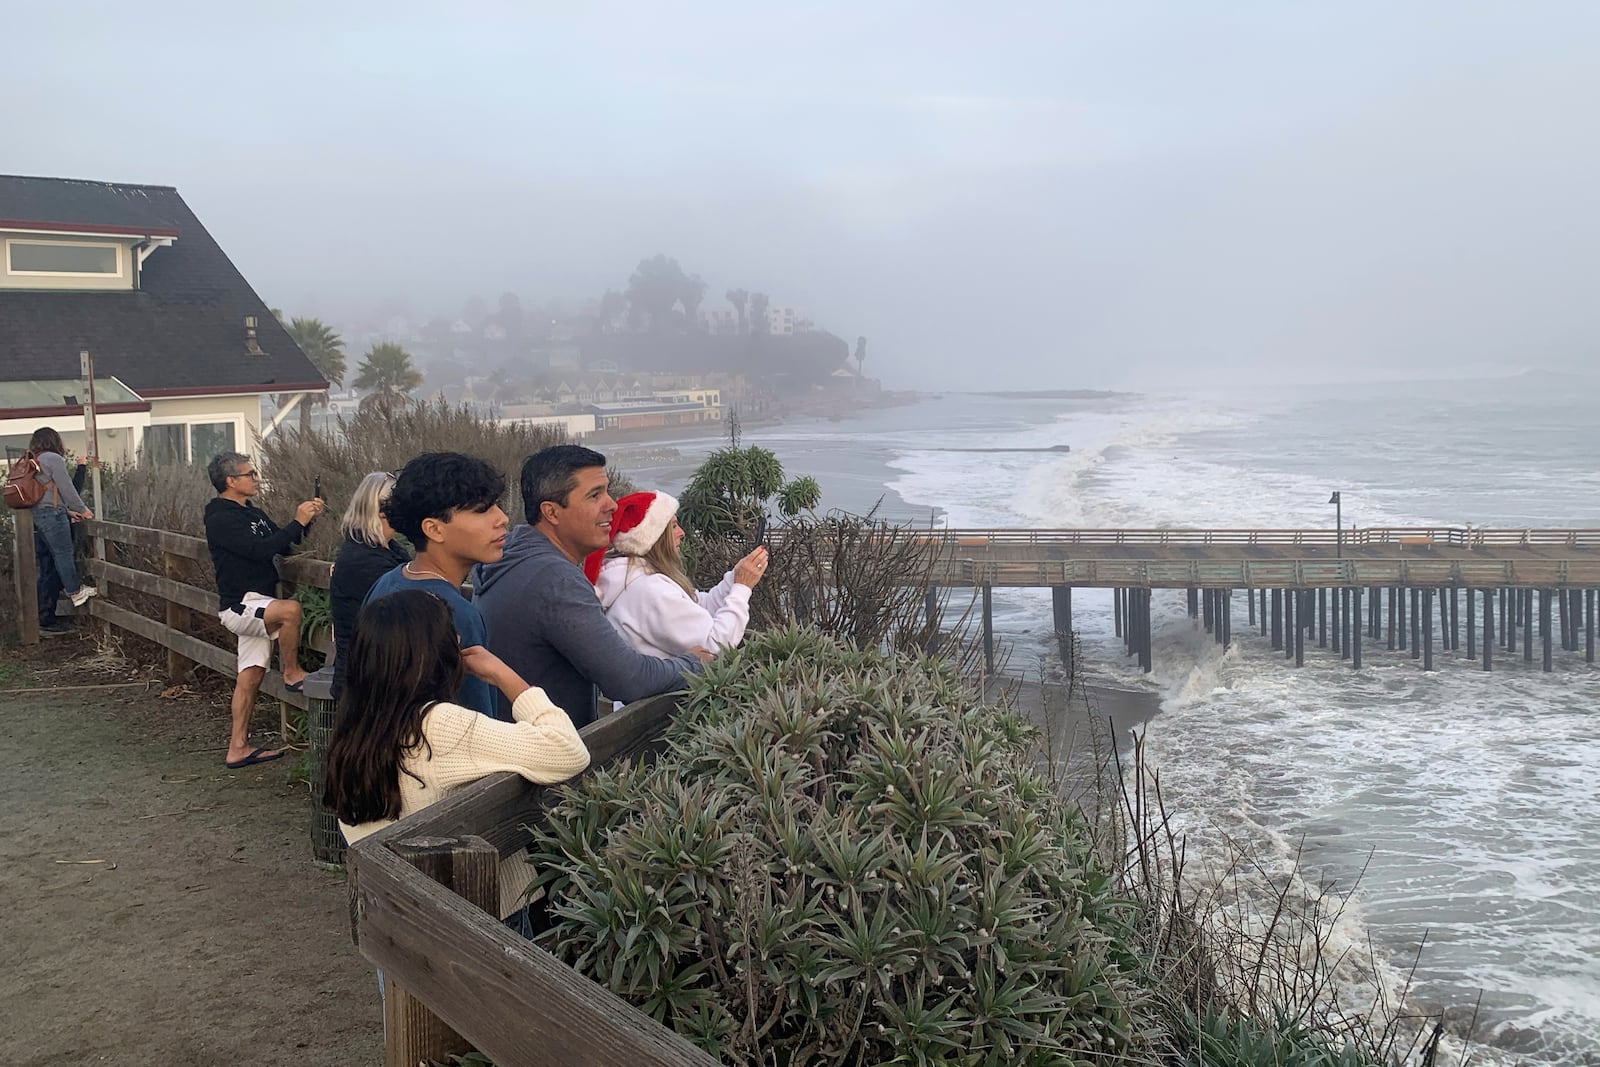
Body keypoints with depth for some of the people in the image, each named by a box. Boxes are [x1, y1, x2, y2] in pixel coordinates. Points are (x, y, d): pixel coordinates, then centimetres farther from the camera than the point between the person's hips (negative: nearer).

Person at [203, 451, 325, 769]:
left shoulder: (253, 514, 16)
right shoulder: (221, 519, -13)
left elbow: (283, 545, 15)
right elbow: (261, 549, -24)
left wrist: (305, 520, 0)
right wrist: (298, 522, -20)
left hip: (254, 605, 9)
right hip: (238, 605, -9)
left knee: (250, 675, 9)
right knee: (290, 609, -32)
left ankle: (238, 748, 14)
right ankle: (292, 674, -13)